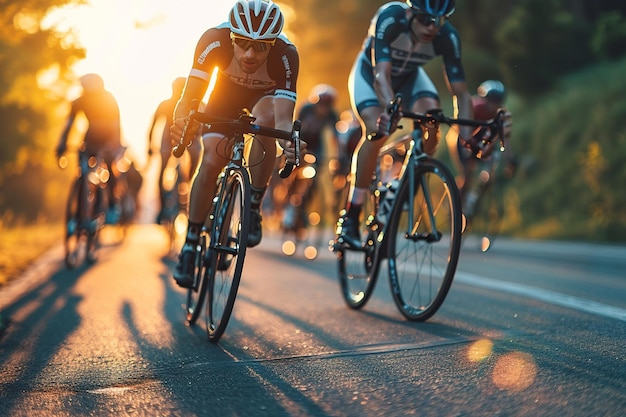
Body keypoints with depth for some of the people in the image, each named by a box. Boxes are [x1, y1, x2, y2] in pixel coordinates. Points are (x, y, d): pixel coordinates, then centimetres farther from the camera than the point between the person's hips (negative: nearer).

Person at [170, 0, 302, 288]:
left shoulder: (286, 55, -38)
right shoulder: (214, 40, -37)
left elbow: (283, 117, -44)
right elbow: (190, 96, -39)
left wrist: (289, 141, -66)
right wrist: (182, 121, -61)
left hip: (266, 94, -1)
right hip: (227, 90, 1)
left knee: (264, 121, -35)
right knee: (211, 161, -16)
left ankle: (253, 208, -18)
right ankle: (190, 244, 0)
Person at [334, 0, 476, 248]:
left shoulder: (447, 37, -27)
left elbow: (460, 92, -27)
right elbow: (381, 74, -45)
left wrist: (466, 132, -43)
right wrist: (390, 109, -63)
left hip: (409, 76, 3)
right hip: (370, 72, -3)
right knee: (377, 130, -29)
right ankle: (350, 218, -20)